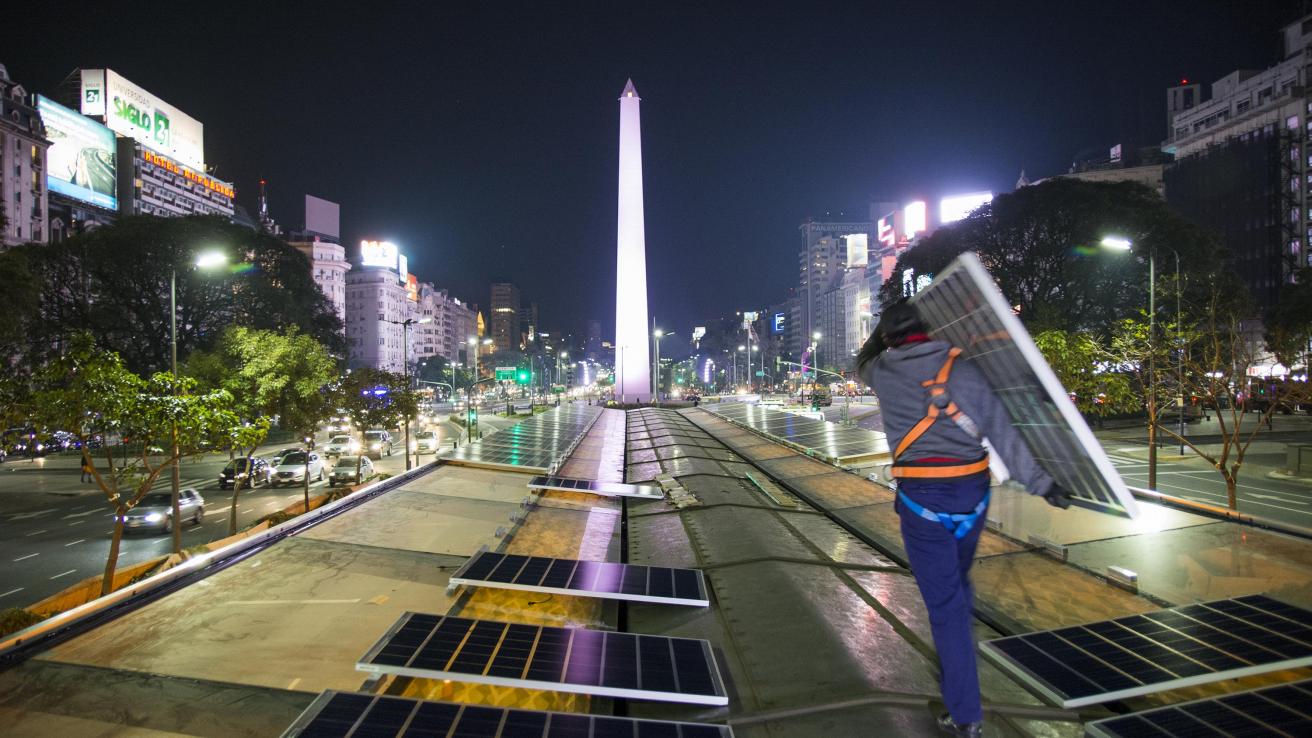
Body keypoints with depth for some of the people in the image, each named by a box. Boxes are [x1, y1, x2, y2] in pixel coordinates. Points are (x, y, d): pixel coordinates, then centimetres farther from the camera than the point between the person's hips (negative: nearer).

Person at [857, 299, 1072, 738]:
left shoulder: (884, 372, -2)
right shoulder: (962, 370, -4)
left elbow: (864, 363, 25)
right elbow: (1003, 434, -6)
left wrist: (886, 330, 26)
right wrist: (1042, 483, -2)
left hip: (921, 498, -2)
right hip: (971, 493, 2)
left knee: (944, 602, 4)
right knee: (958, 582, 25)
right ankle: (954, 664, 45)